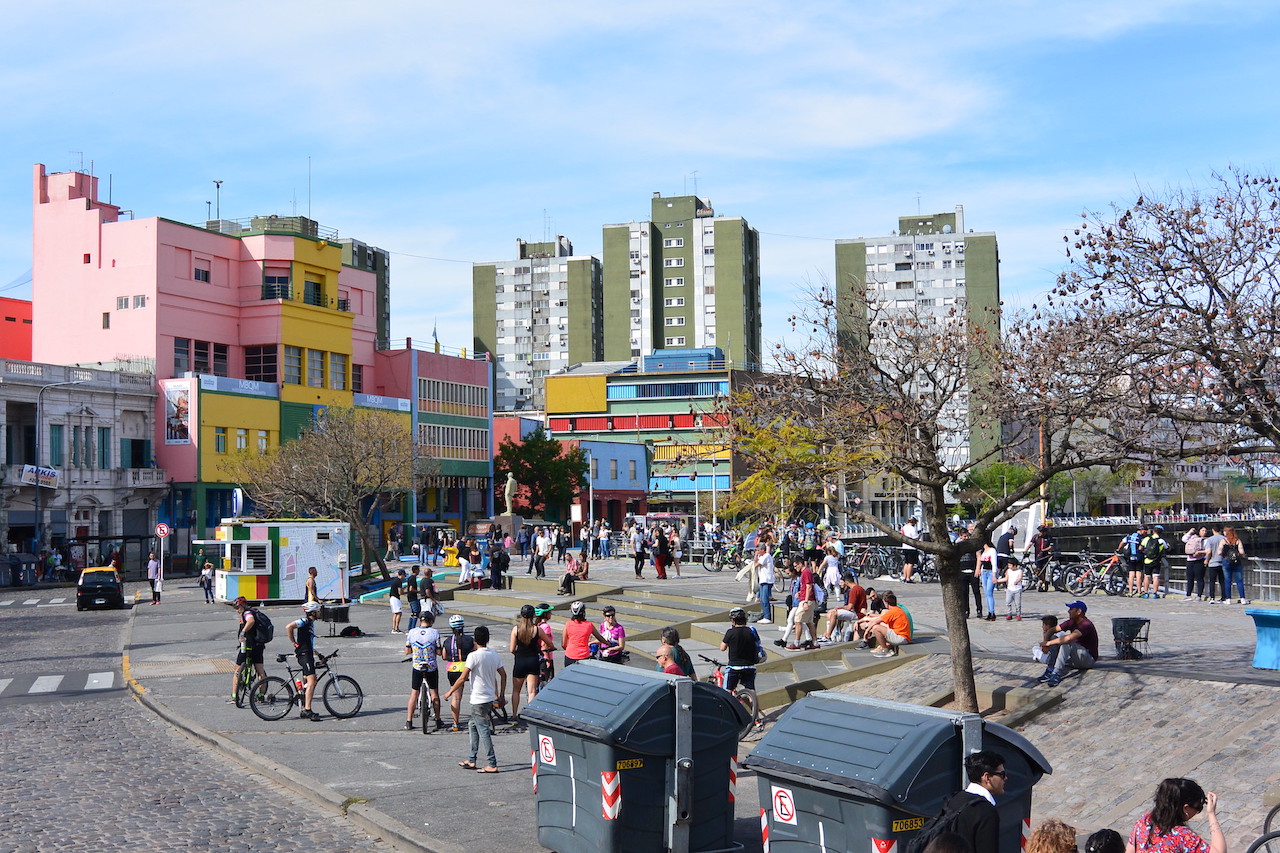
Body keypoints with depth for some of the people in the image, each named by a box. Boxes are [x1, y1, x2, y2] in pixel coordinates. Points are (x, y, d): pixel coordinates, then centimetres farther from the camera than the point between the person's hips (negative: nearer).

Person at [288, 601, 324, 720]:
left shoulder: (310, 622, 21)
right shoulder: (305, 621, -9)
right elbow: (288, 627, -23)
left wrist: (318, 654, 28)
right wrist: (294, 643, -15)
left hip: (308, 655, 10)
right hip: (304, 654, -10)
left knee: (309, 683, 12)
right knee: (311, 682, -16)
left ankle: (304, 710, 16)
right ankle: (307, 710, -20)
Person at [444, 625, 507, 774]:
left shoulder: (474, 656, -15)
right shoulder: (494, 655, 5)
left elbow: (462, 678, -15)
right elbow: (503, 675, 9)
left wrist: (450, 692, -3)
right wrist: (502, 696, 18)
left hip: (479, 699, -8)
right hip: (490, 698, 8)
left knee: (483, 731, -4)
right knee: (473, 726, 20)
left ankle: (492, 765, -5)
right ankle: (471, 760, 25)